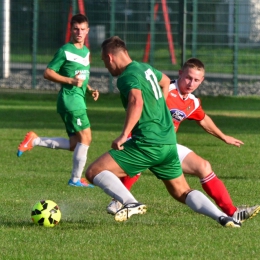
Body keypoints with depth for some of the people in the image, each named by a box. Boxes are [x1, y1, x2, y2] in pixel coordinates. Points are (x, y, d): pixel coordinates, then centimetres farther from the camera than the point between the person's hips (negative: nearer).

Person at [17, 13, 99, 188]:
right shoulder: (65, 51, -7)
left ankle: (34, 141, 15)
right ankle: (76, 179, -2)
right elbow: (48, 73, -9)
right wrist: (71, 80, -19)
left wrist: (90, 89, 11)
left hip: (79, 100, 9)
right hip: (70, 99, -9)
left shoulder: (86, 51, 17)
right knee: (85, 137, -11)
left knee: (75, 144, 9)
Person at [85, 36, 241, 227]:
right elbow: (165, 81, 39)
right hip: (169, 143, 9)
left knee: (94, 172, -6)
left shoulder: (127, 77, -11)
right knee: (182, 192, 18)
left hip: (147, 143, -9)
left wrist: (124, 135, -32)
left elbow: (136, 102, -32)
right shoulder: (146, 68, 16)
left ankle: (131, 204, -24)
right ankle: (223, 218, 0)